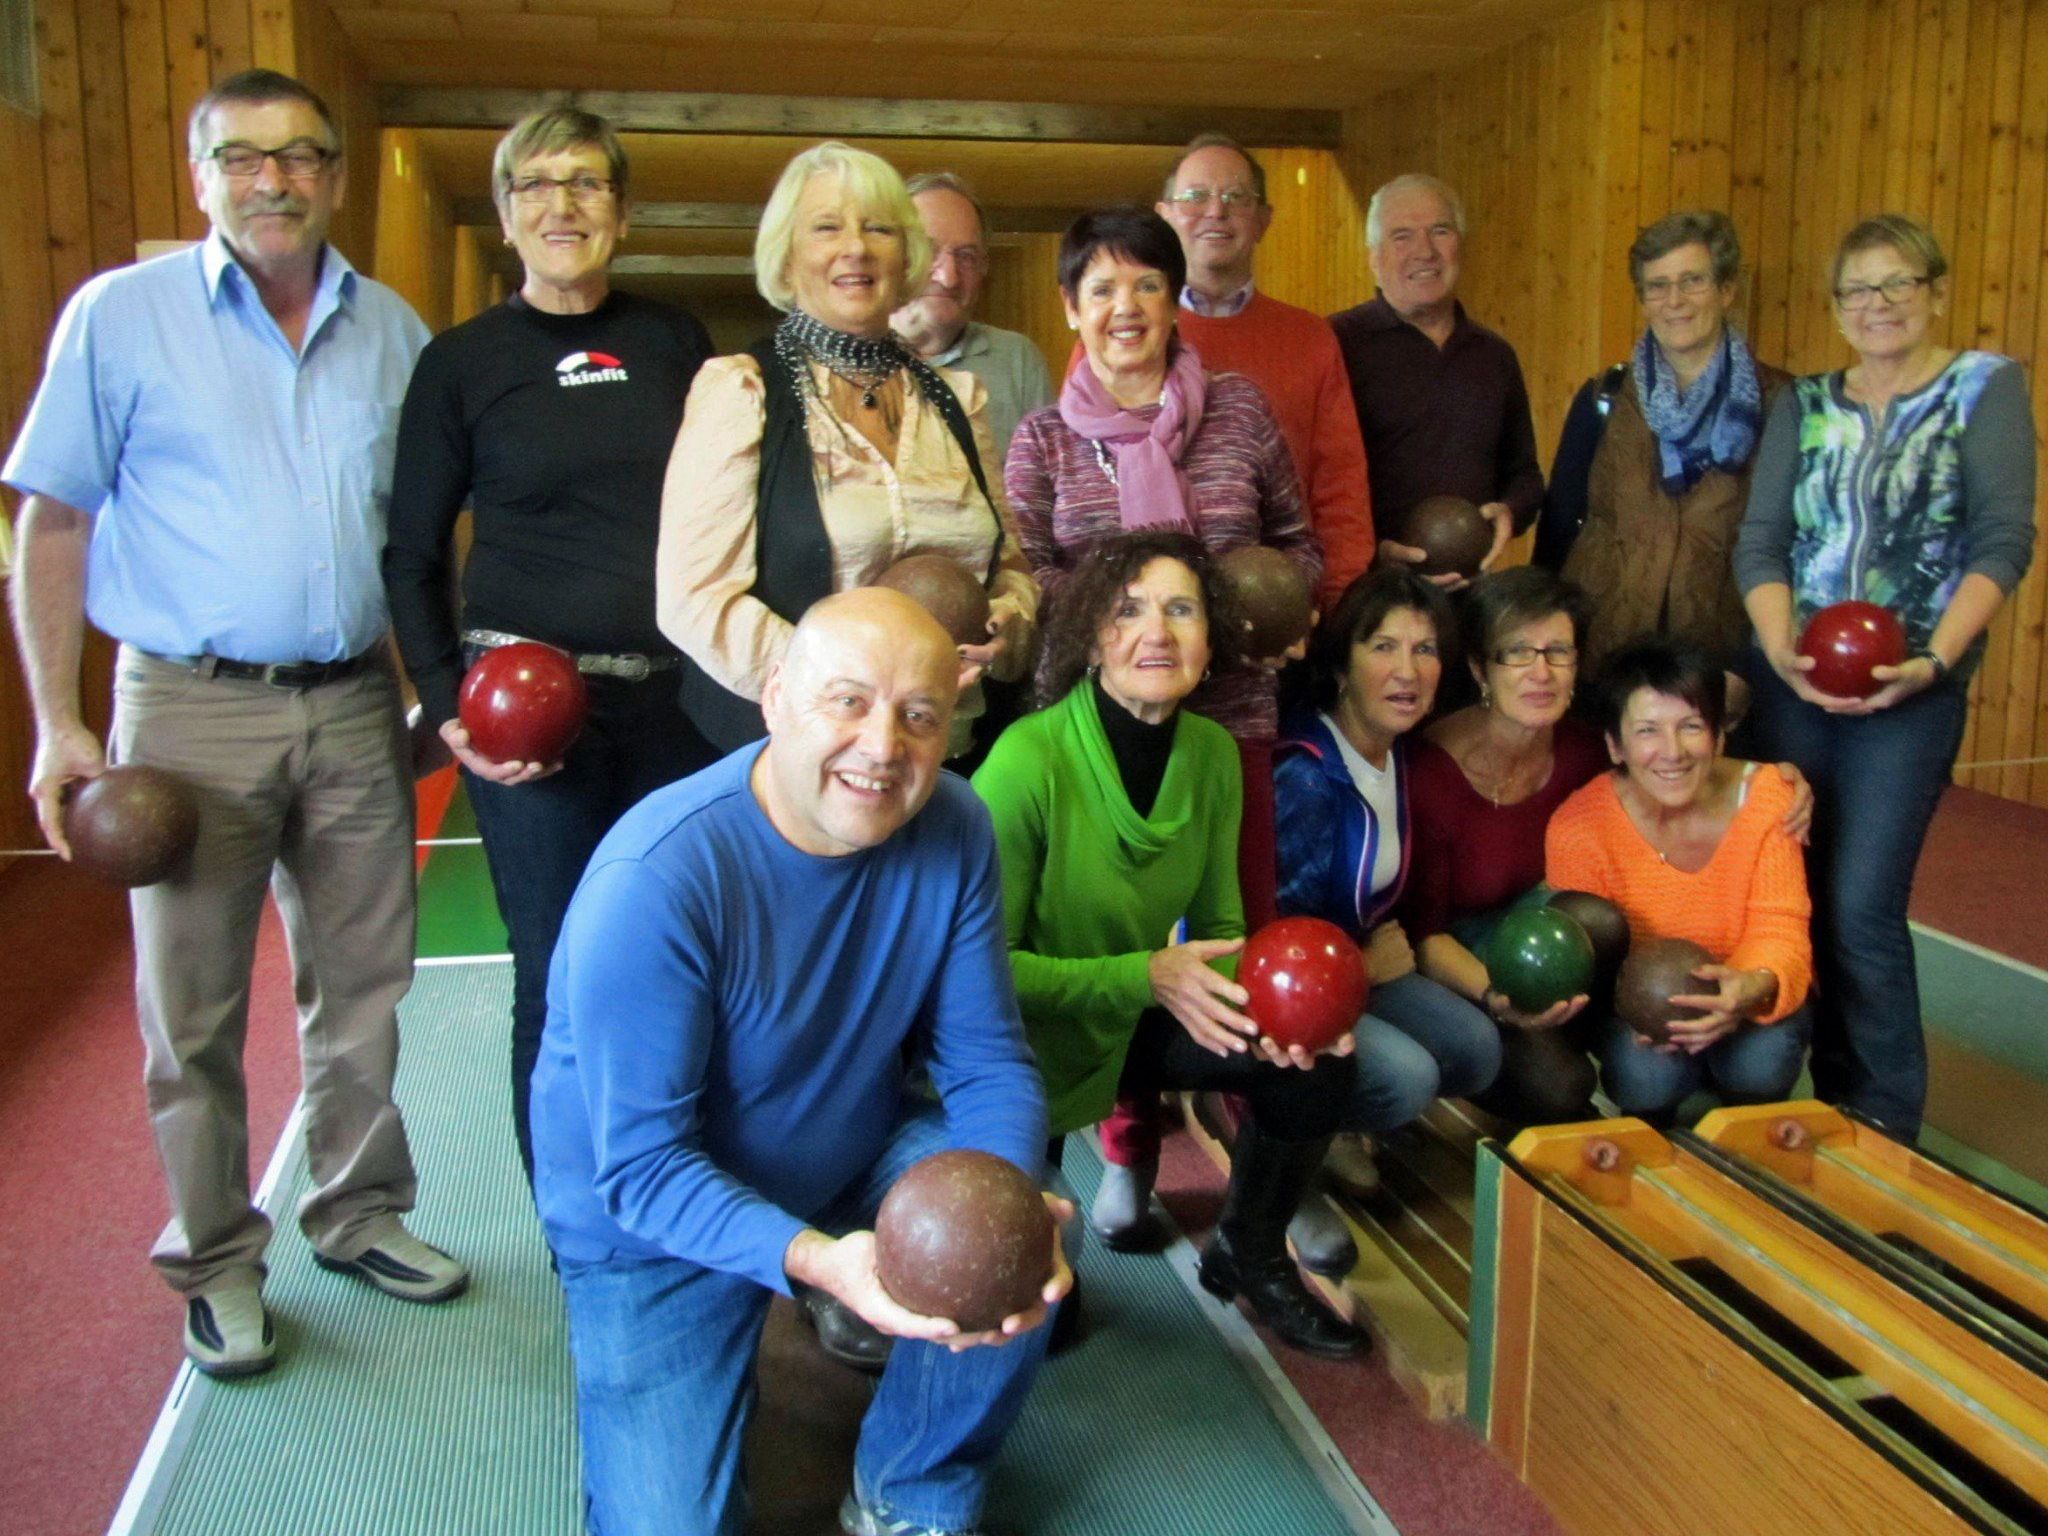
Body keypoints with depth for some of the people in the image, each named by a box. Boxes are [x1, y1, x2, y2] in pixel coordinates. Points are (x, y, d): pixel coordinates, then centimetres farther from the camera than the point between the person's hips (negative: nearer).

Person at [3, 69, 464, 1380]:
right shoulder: (121, 316, -1)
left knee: (363, 991, 13)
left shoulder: (393, 333, 8)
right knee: (193, 1013, 6)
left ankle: (359, 1215, 30)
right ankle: (219, 1266, 22)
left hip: (357, 707, 3)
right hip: (194, 710, -3)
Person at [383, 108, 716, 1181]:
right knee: (558, 982, 3)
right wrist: (446, 705, -9)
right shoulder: (462, 360, 3)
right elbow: (412, 555, 5)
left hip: (680, 698, 3)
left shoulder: (674, 341, 10)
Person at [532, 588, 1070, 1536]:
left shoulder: (952, 831, -14)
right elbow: (641, 1166, -27)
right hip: (656, 1231, -3)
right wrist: (813, 1259, -43)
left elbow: (986, 1065, -11)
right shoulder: (654, 880, -29)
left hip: (857, 1158, 4)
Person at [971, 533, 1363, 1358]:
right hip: (1028, 1038, -6)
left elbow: (1219, 928, 4)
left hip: (1134, 1019, 6)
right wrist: (1145, 978, -30)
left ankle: (1250, 1256, 17)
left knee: (1315, 1053, -10)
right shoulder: (1028, 759, -26)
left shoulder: (1213, 751, -4)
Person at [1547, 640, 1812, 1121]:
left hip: (1738, 995, 2)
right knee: (1647, 1074, -32)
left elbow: (1779, 929, -19)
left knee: (1762, 1059, -31)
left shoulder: (1765, 798, -17)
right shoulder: (1578, 830, -22)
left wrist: (1755, 987, -45)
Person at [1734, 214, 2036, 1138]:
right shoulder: (1804, 405, 11)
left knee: (1862, 907, -10)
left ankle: (1885, 1129, 6)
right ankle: (1829, 1107, 20)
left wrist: (1934, 661, -17)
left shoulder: (1986, 387, 2)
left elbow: (2004, 540, -6)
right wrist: (1783, 654, -12)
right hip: (1790, 681, 4)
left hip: (1910, 689, -3)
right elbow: (1759, 543, 4)